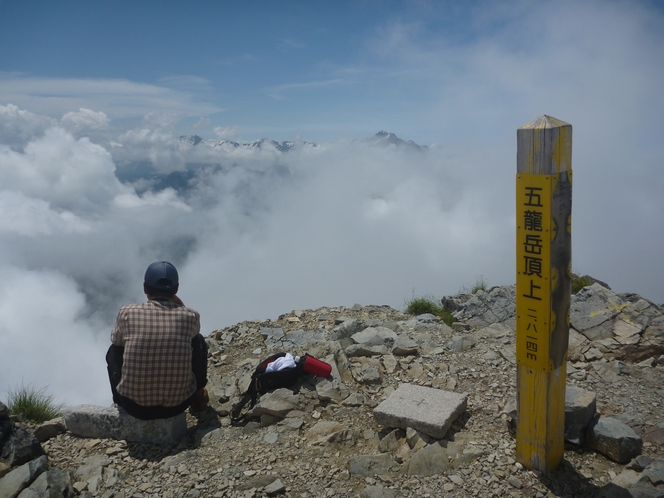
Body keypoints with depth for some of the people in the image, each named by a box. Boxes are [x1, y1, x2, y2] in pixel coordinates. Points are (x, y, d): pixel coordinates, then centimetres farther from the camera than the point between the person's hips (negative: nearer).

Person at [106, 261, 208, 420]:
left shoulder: (127, 313, -9)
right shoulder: (190, 316, -9)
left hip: (134, 406, 0)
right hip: (177, 405, 0)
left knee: (114, 349, 26)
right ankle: (198, 395, 34)